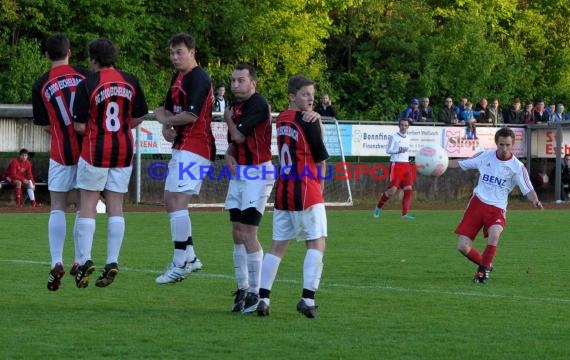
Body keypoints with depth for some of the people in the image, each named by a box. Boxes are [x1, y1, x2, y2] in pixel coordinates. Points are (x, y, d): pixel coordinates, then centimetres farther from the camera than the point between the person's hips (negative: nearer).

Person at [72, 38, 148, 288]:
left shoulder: (87, 85, -11)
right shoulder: (130, 82, 2)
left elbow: (80, 126, -10)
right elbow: (138, 118, 8)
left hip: (95, 150, -4)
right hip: (124, 150, 4)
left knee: (88, 206, 3)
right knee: (115, 207, 5)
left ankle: (85, 260, -5)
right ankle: (112, 262, -1)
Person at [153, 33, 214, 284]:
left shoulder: (199, 79, -13)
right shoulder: (177, 78, 17)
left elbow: (191, 115, -22)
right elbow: (164, 109, 19)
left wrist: (167, 121, -5)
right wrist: (166, 125, -4)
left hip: (195, 148, -11)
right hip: (181, 147, 11)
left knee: (177, 202, -15)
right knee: (170, 202, 13)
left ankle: (180, 264, -14)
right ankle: (190, 257, 19)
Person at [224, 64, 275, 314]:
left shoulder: (258, 104, -13)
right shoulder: (236, 107, 13)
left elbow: (239, 136, -16)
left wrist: (229, 119, 3)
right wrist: (229, 158, -2)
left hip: (258, 173, -9)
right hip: (239, 172, 9)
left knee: (248, 234, -11)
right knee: (237, 234, 9)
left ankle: (255, 292, -5)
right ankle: (242, 288, 17)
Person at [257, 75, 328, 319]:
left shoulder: (281, 119, 9)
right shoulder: (308, 121, -11)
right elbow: (320, 157, -4)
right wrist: (321, 184, 12)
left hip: (283, 192, 7)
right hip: (307, 191, -7)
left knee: (278, 245, 9)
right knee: (317, 243, -2)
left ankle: (263, 298, 4)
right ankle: (308, 298, -12)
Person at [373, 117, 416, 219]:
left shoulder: (407, 138, 16)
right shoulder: (394, 137, -3)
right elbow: (388, 150, -10)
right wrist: (398, 151, -23)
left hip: (406, 165, 6)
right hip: (396, 165, -6)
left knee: (408, 189, -7)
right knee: (393, 189, -13)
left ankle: (405, 213, -10)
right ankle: (379, 207, 8)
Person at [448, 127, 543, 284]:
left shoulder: (517, 166, -5)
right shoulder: (484, 156, 2)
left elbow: (528, 190, -9)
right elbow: (461, 163, 12)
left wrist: (535, 200, -30)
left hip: (497, 208, -2)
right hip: (478, 202, 3)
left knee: (494, 232, -36)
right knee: (463, 246, -6)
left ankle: (483, 269, -15)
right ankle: (485, 265, 24)